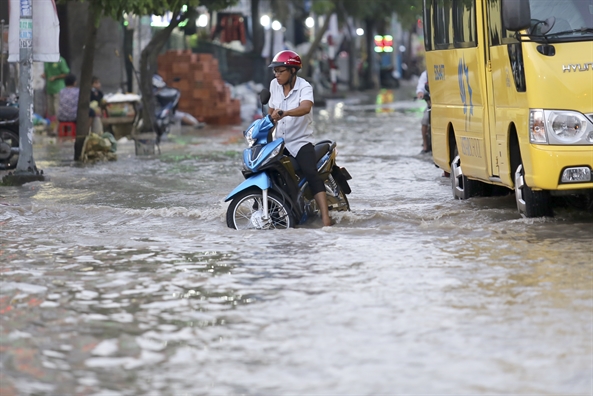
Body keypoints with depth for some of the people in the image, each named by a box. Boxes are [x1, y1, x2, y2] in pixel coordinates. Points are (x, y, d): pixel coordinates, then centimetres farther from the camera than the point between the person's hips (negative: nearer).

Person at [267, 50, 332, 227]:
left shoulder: (304, 87, -15)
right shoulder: (274, 85, 3)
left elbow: (305, 107, -38)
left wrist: (284, 113, -53)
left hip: (301, 141, -6)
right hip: (280, 142, 6)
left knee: (311, 174, -24)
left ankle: (325, 218, -34)